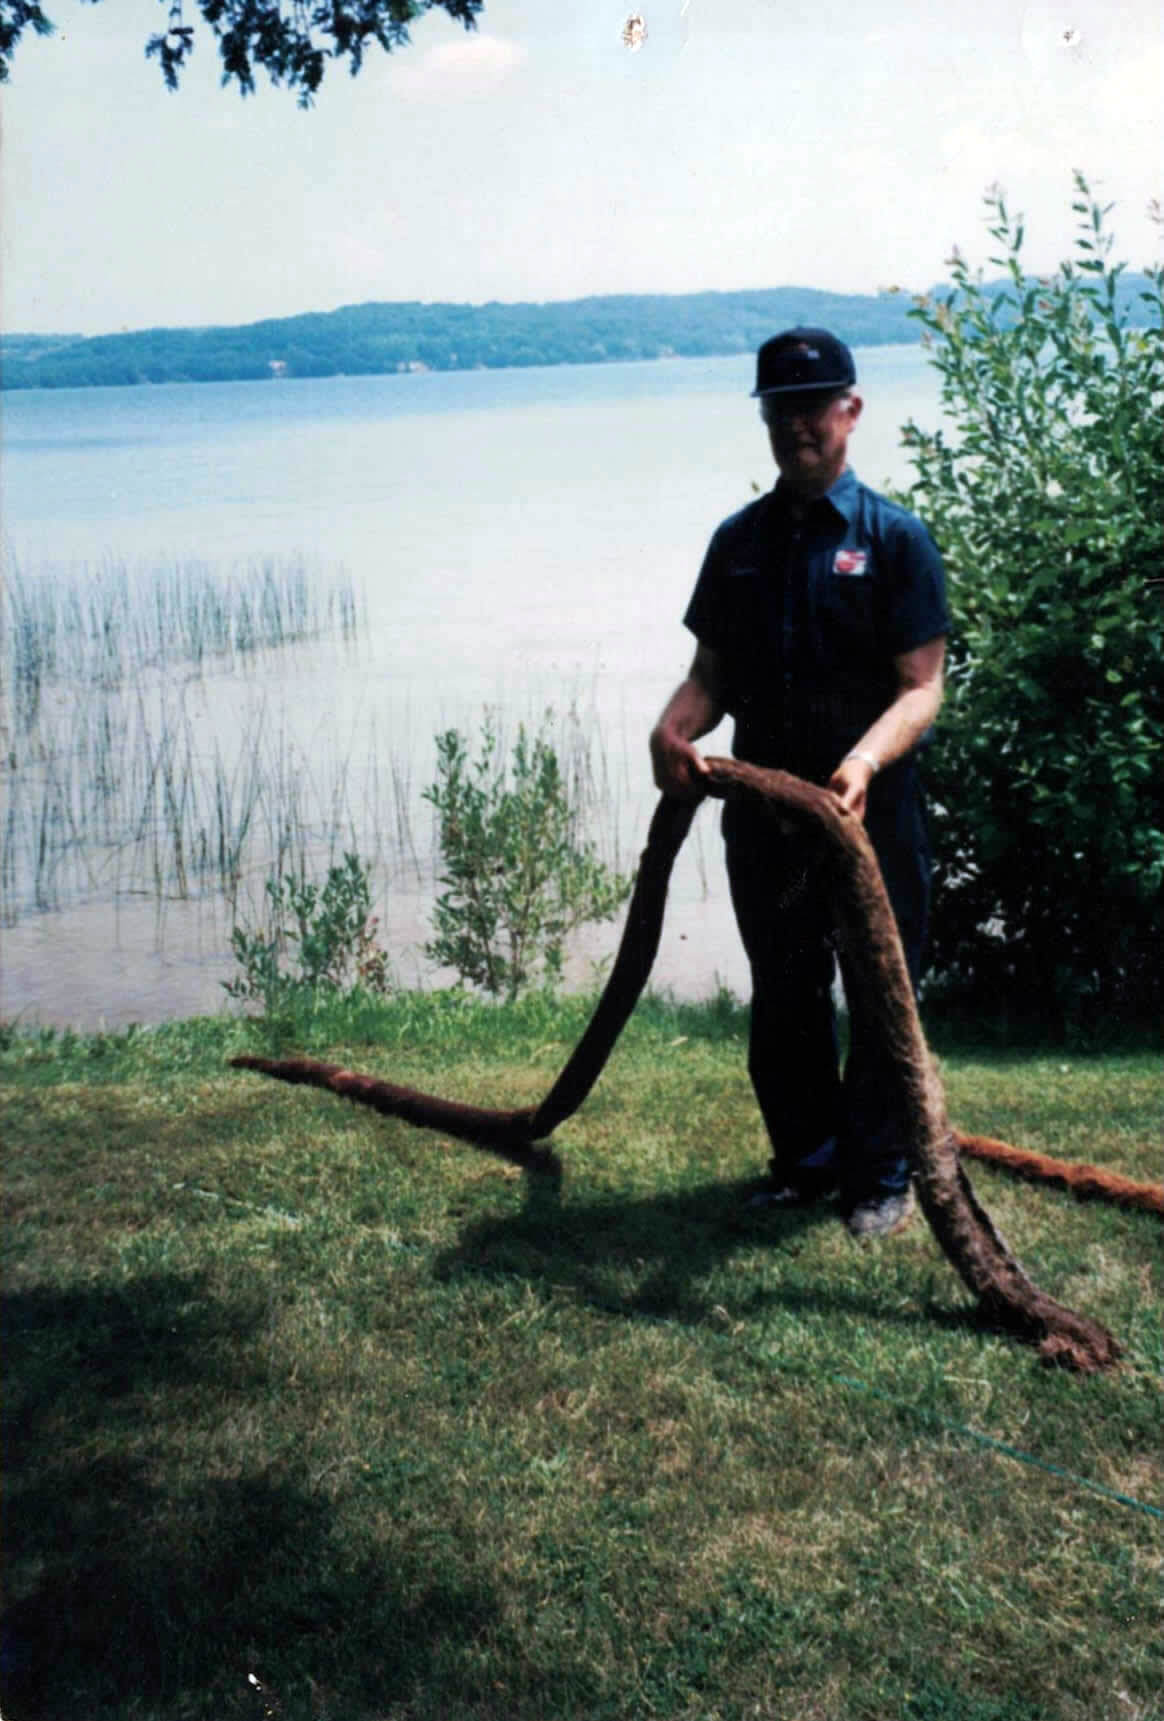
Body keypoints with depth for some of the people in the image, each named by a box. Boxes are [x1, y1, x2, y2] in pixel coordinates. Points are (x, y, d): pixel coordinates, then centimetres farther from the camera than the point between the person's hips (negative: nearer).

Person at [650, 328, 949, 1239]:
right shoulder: (739, 540, 9)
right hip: (762, 812, 4)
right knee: (782, 1000, 15)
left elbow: (922, 688, -10)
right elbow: (713, 672, 8)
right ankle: (804, 1160, 33)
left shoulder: (896, 538, -4)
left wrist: (865, 761, -29)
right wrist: (674, 727, -14)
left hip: (871, 812, -4)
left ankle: (880, 1176, 23)